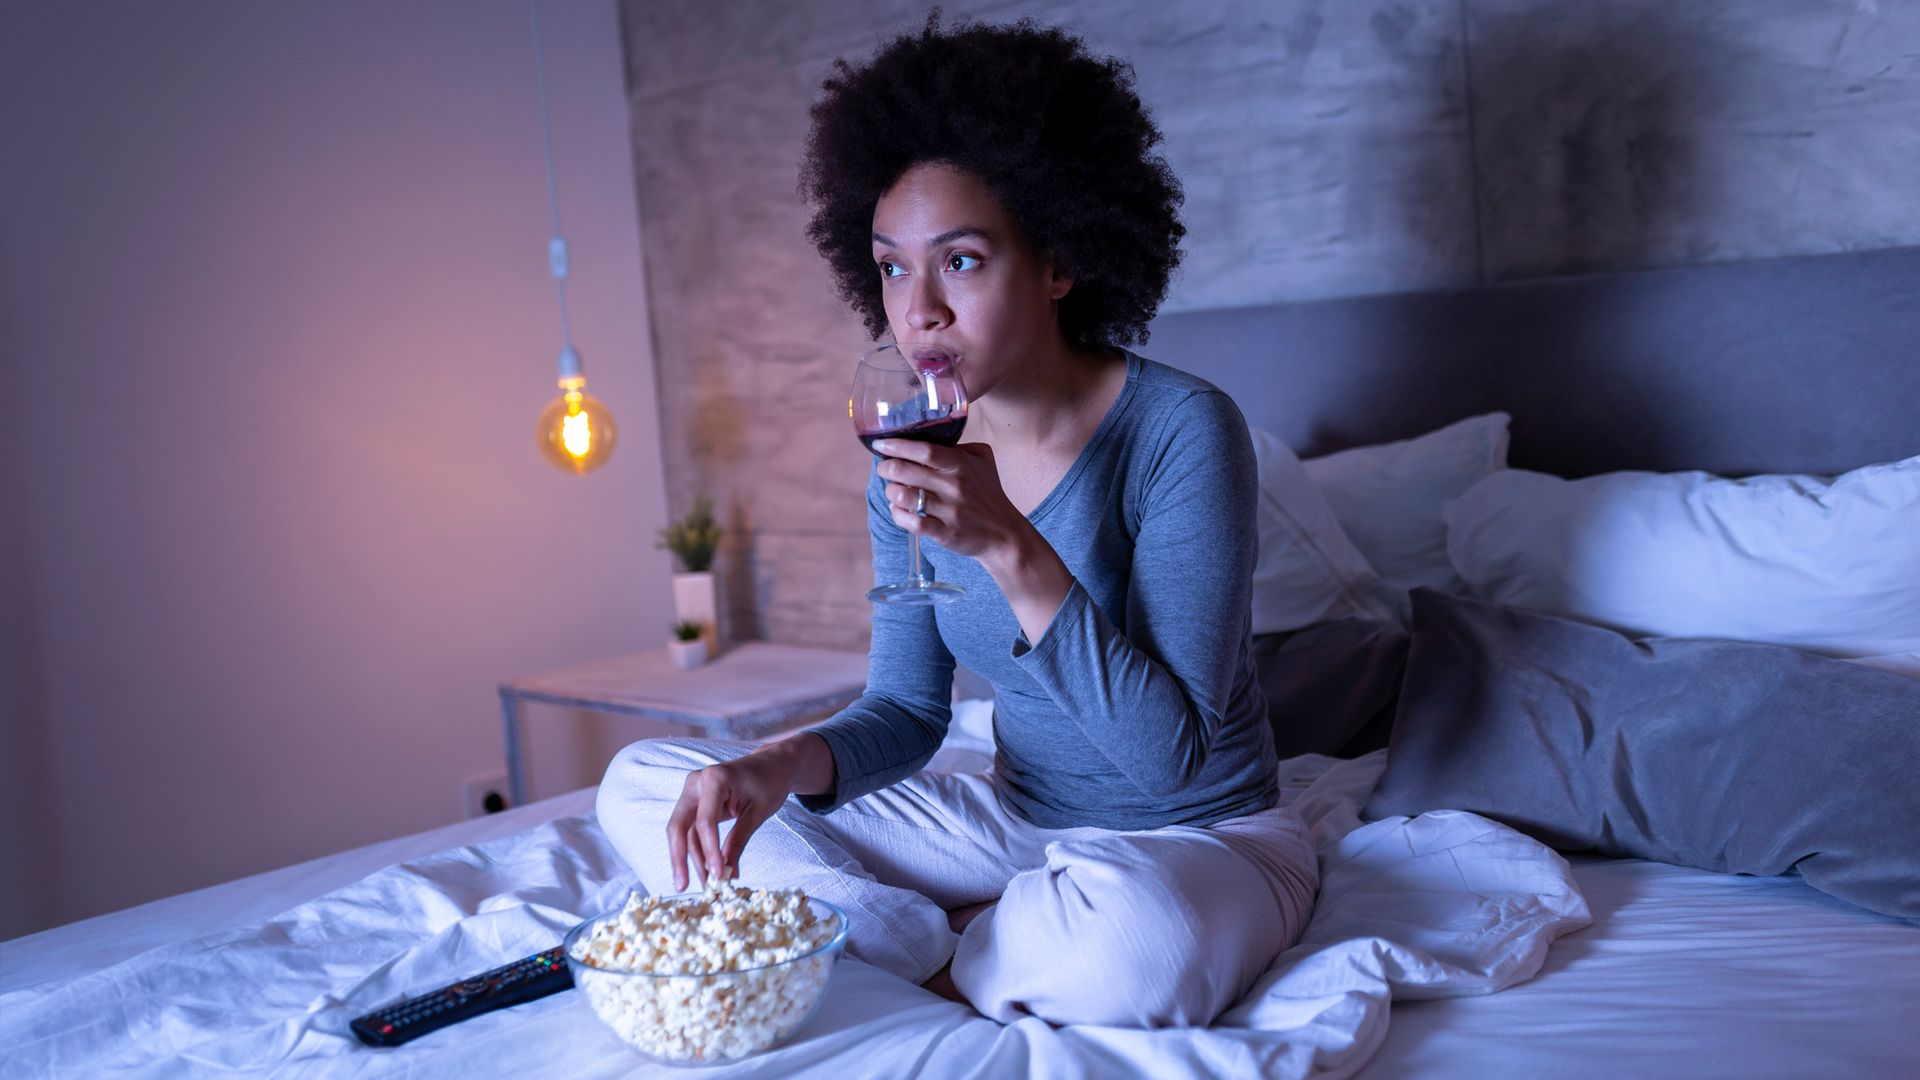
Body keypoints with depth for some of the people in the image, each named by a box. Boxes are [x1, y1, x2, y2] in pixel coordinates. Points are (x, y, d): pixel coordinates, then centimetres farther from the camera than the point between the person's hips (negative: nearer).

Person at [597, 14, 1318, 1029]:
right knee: (640, 783, -2)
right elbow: (906, 709, 2)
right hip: (1013, 819, 5)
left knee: (1126, 940, -43)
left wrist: (1011, 549, -34)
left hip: (1206, 836, -5)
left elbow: (1172, 754, -25)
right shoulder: (914, 459, -3)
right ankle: (975, 957, -11)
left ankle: (926, 950, -8)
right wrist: (782, 765, -20)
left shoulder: (1180, 430, -21)